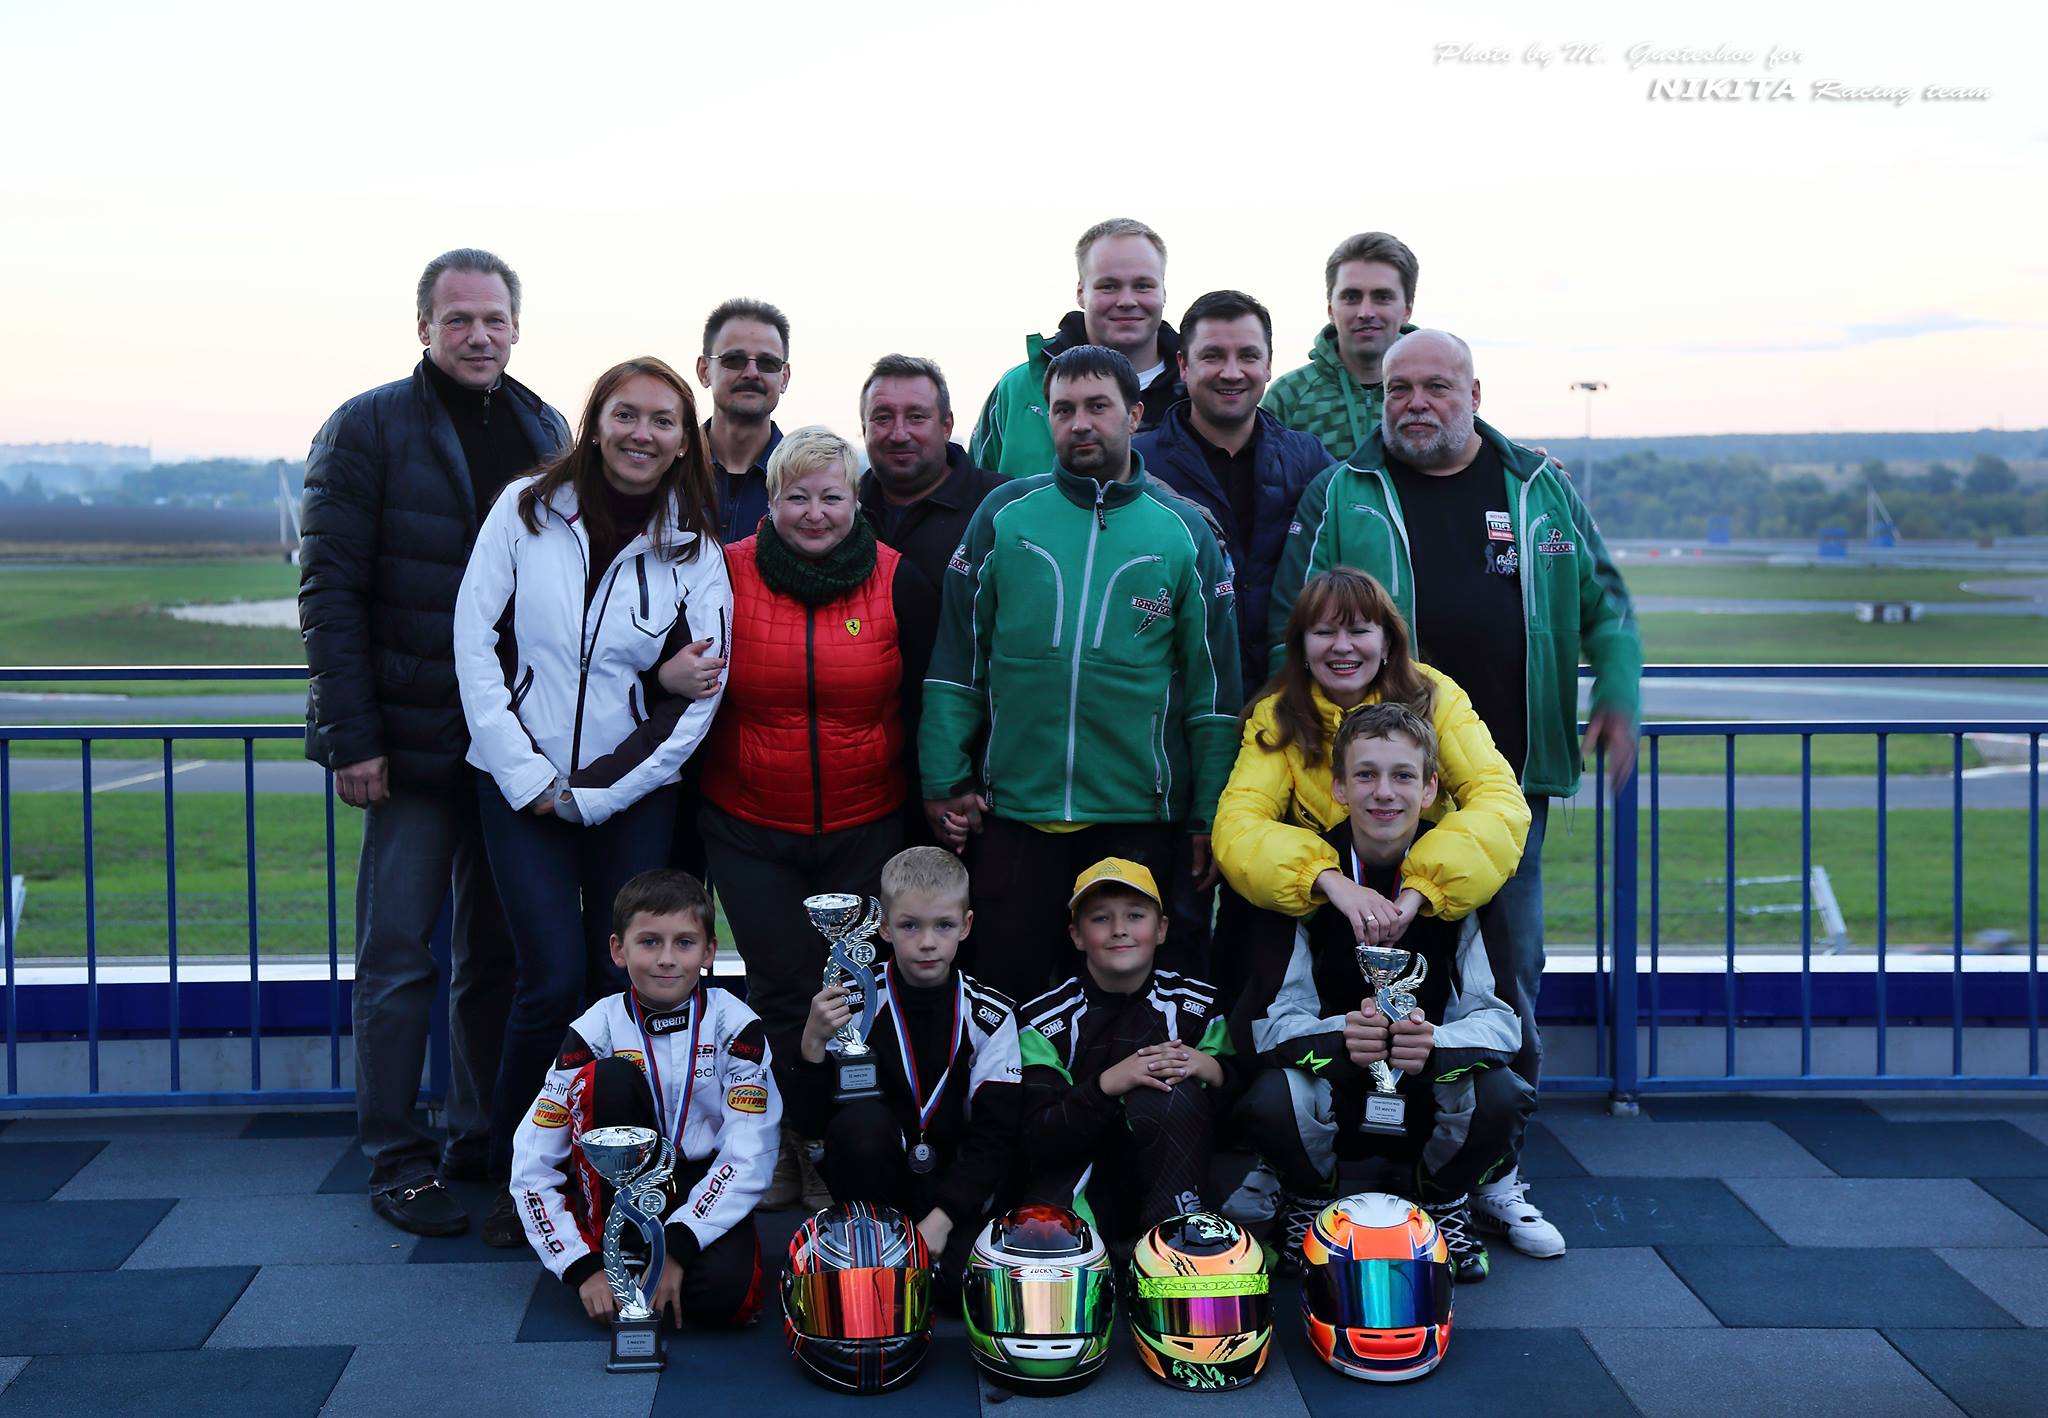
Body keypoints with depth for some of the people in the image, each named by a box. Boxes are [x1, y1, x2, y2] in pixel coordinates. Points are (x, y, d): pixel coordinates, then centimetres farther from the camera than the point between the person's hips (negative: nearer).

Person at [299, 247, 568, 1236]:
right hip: (415, 742, -5)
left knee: (497, 949, 12)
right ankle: (396, 1161, 11)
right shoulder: (368, 428, -4)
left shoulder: (546, 433, 11)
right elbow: (329, 588, -9)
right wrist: (350, 735, -15)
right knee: (399, 957, 1)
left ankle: (485, 1137, 24)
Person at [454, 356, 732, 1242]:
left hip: (633, 795, 1)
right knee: (556, 979, -11)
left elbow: (698, 696, 0)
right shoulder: (527, 508, 0)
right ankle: (517, 1176, 10)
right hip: (522, 783, -1)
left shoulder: (695, 550, 2)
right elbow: (474, 642, -2)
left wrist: (596, 795, -5)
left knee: (624, 982, -1)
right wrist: (526, 776, -8)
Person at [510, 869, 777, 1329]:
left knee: (724, 1293, -33)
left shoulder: (734, 1024, -10)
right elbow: (531, 1169, -11)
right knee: (611, 1077, -26)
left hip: (703, 1188, -1)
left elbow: (749, 1157, -16)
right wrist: (584, 1267, -21)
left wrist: (679, 1245, -26)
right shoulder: (596, 1029, -10)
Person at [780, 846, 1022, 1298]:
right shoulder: (855, 1002, -6)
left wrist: (941, 1218, -19)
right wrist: (813, 1042, -24)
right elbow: (811, 1123, -8)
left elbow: (995, 1137, -7)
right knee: (861, 1120, -31)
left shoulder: (991, 1015, -4)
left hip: (957, 1184, 0)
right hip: (876, 1182, 0)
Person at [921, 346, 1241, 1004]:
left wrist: (1209, 816, 1)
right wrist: (945, 781, -3)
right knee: (1006, 981, 7)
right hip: (1012, 807, 0)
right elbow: (956, 656, 3)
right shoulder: (1004, 513, 3)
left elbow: (1213, 682, 4)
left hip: (1137, 817, 0)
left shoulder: (1184, 530, 3)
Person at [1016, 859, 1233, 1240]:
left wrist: (1212, 1070, -21)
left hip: (1168, 1178, 3)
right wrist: (1108, 1083, -27)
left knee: (1166, 1093, -29)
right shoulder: (1045, 1019, -4)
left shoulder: (1197, 1005, 1)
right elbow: (1037, 1141, -13)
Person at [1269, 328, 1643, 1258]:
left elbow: (1603, 602, 17)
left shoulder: (1540, 491, 12)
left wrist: (1617, 695, 2)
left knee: (1509, 976, 8)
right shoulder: (1343, 495, 4)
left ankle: (1494, 1173, 21)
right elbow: (1293, 622, 0)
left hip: (1509, 780, 3)